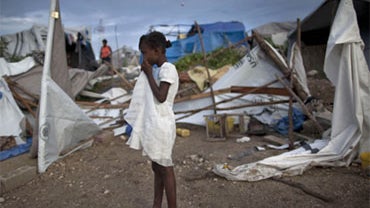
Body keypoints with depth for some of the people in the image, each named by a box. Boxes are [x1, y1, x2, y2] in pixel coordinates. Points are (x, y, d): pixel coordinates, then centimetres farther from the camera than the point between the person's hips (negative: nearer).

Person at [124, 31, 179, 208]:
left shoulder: (168, 69, -14)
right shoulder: (157, 69, 12)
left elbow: (161, 97, -23)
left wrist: (149, 73, -14)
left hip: (161, 126, -9)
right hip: (152, 125, 9)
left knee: (165, 168, 1)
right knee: (157, 167, 16)